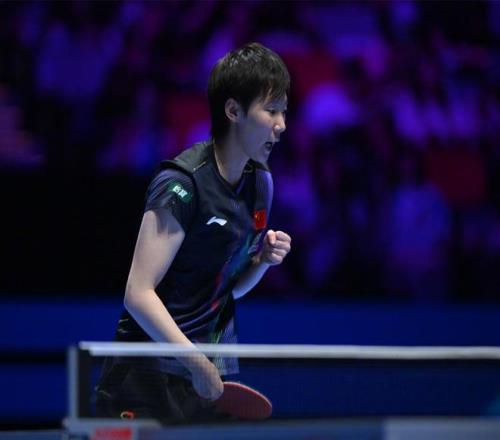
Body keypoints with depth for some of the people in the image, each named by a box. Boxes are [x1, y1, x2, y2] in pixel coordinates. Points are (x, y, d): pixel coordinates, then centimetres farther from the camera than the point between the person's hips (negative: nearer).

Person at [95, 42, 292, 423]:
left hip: (217, 379, 7)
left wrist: (264, 259, -2)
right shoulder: (182, 184, -16)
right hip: (151, 377, -7)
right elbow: (139, 294, -19)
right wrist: (197, 362, -25)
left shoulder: (260, 181, 8)